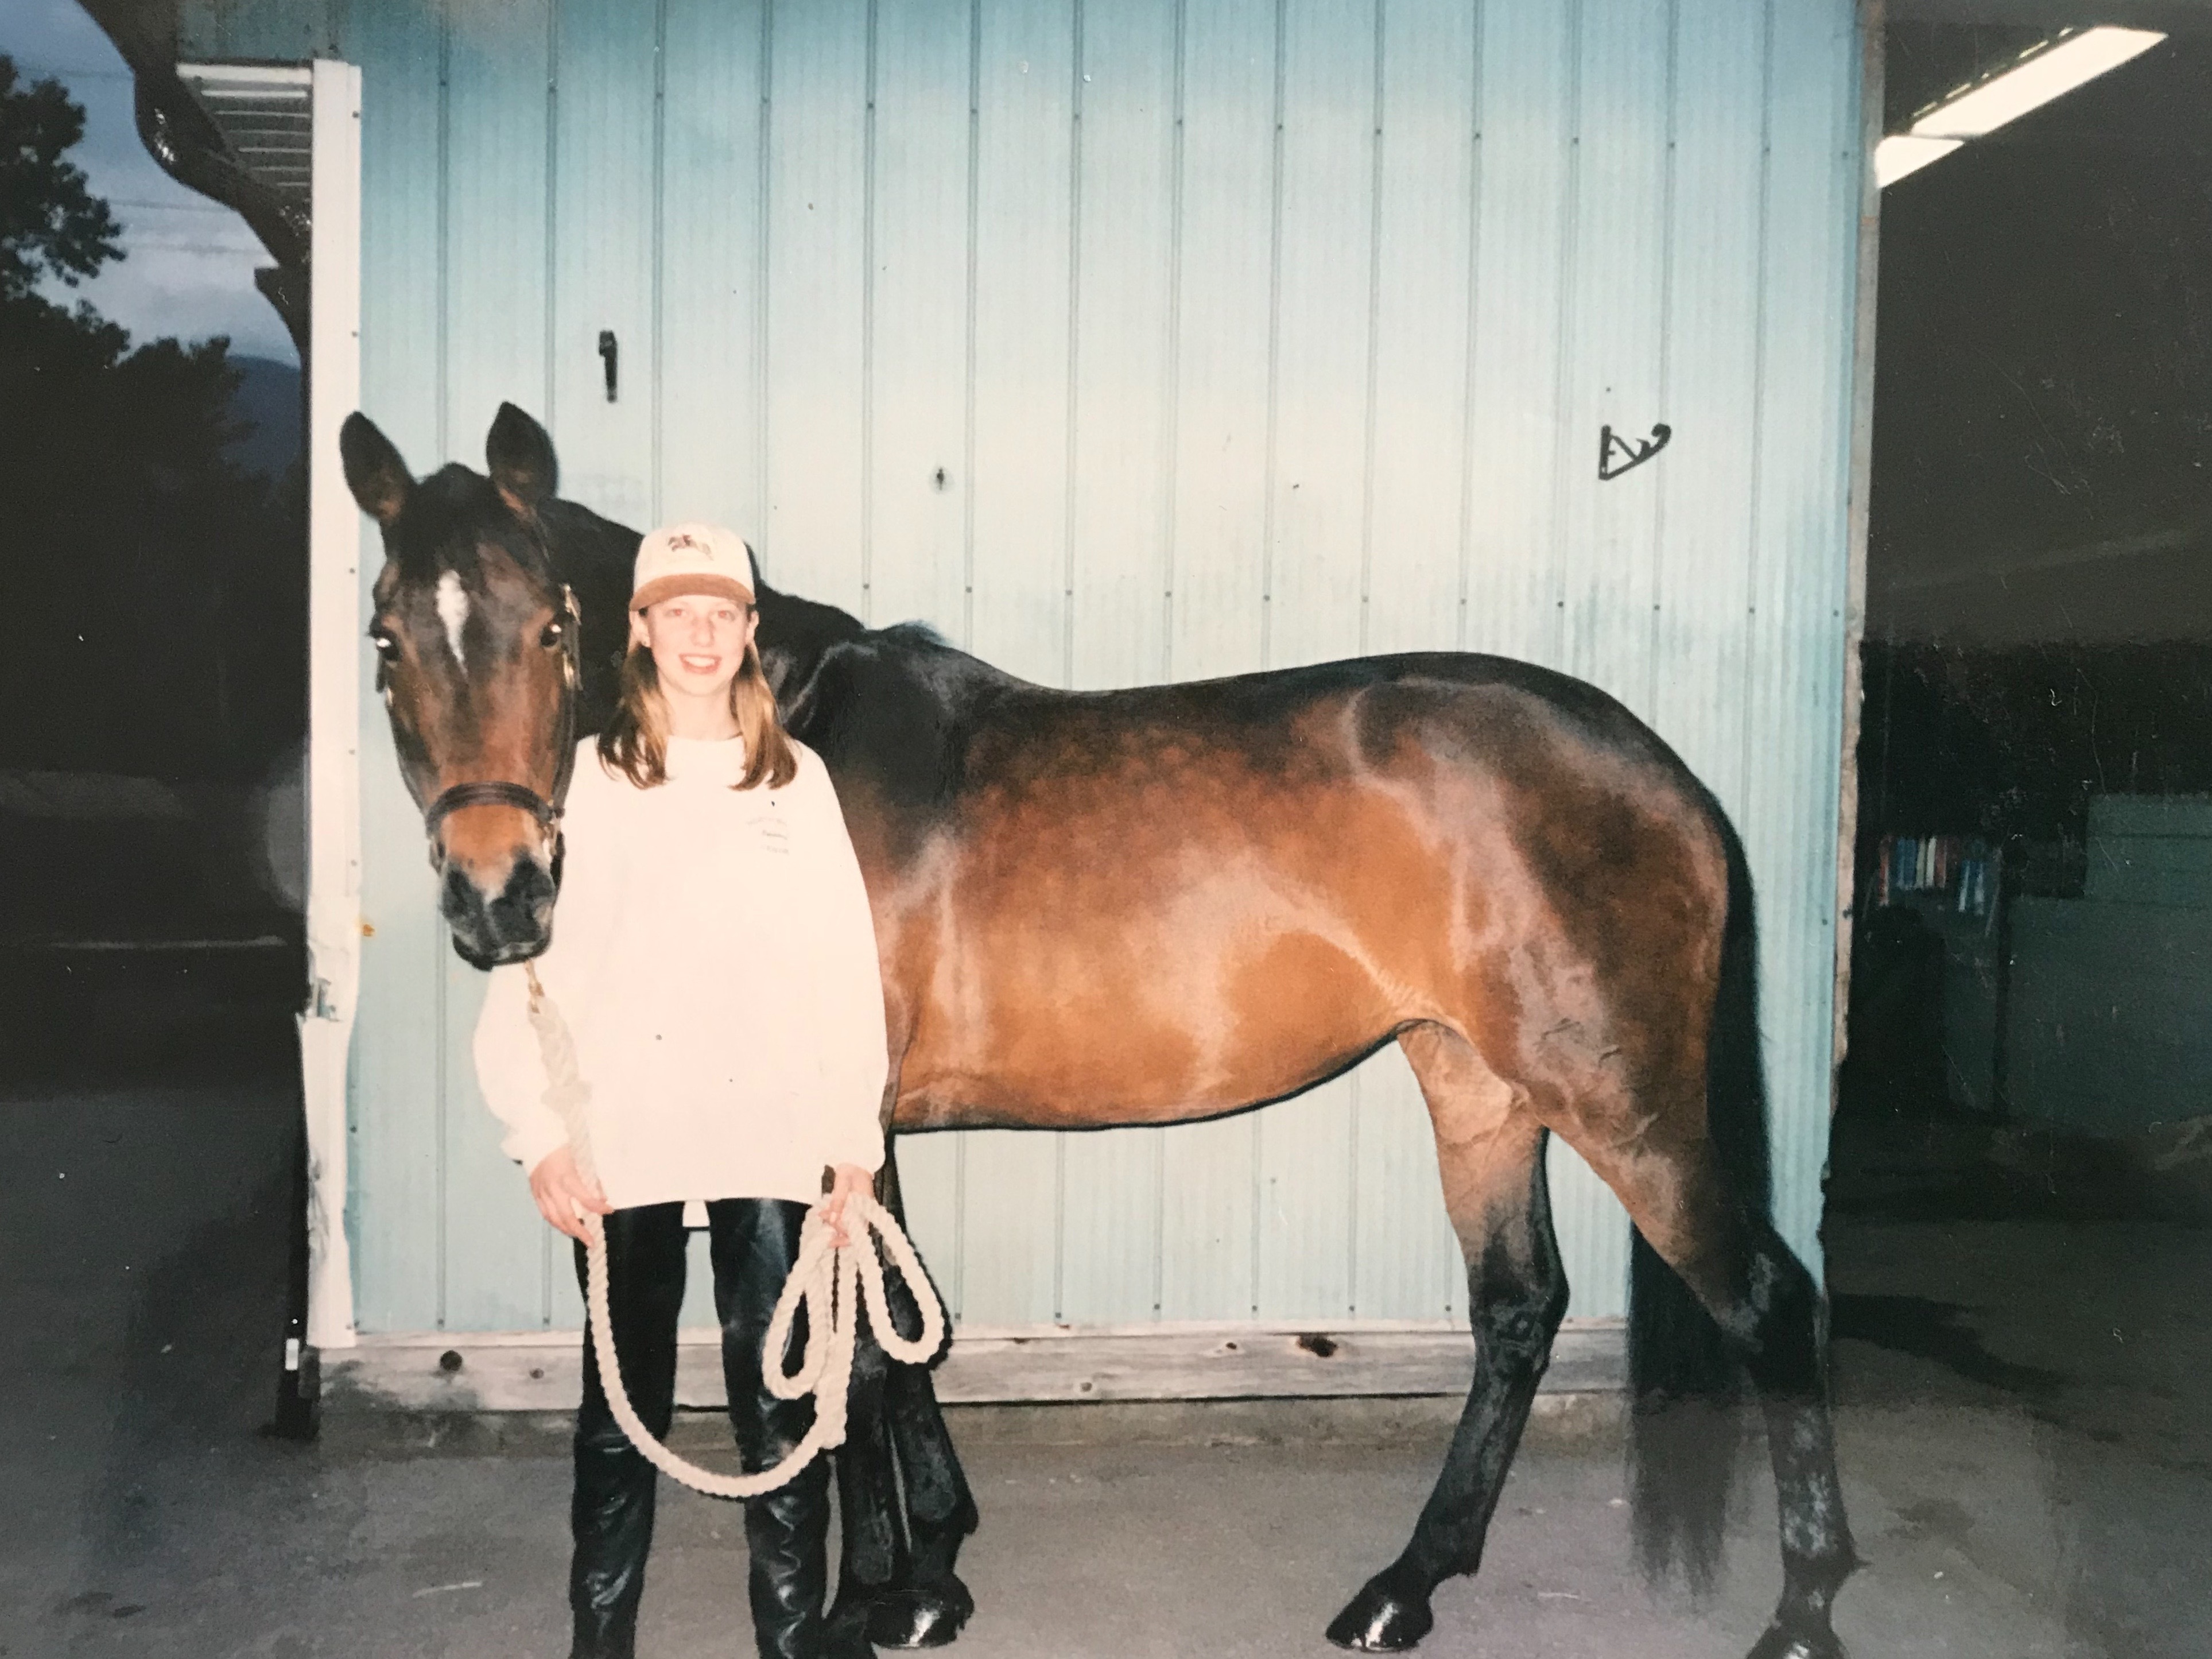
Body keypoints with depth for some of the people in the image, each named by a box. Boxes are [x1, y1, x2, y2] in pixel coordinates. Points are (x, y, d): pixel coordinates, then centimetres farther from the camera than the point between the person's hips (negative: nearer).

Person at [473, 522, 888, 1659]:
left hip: (772, 1133, 1)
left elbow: (846, 967, 3)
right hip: (626, 1137, 0)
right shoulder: (586, 777, 1)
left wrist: (856, 1138, 0)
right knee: (624, 1403, 12)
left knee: (781, 1399, 8)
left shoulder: (799, 779, 4)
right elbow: (524, 965, -1)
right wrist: (540, 1134, -7)